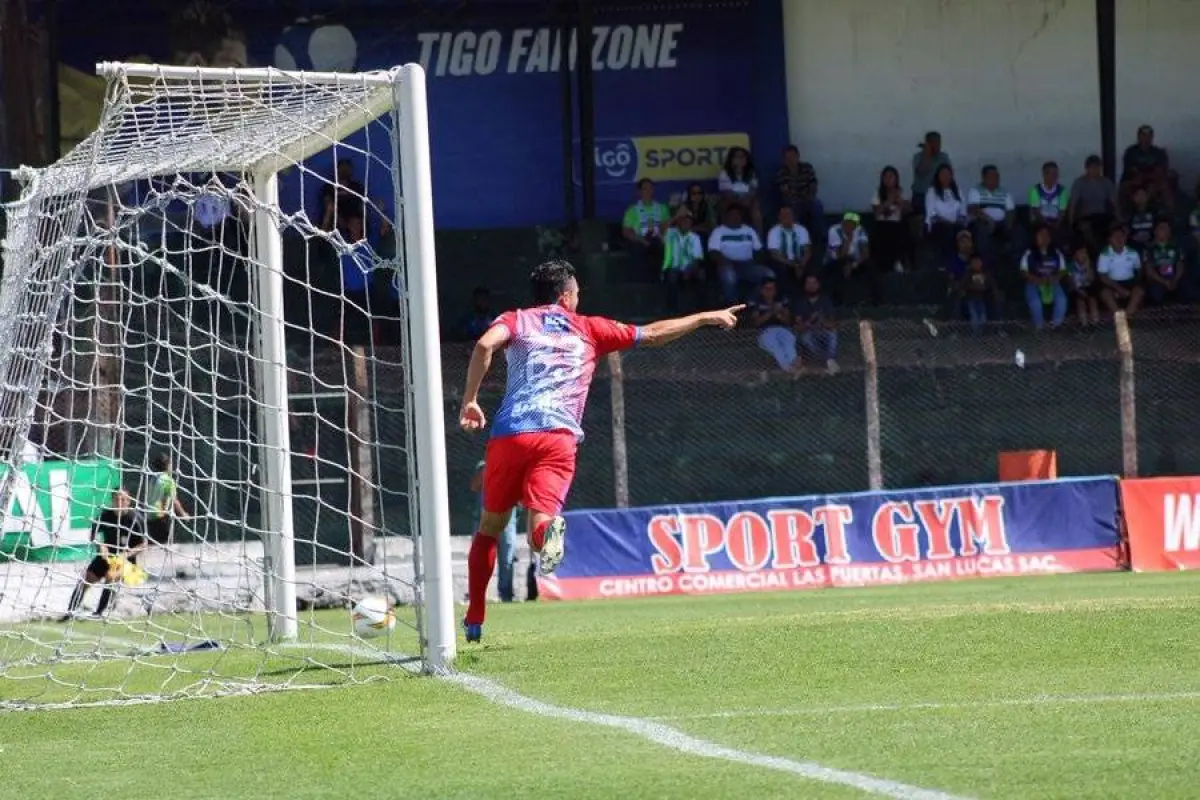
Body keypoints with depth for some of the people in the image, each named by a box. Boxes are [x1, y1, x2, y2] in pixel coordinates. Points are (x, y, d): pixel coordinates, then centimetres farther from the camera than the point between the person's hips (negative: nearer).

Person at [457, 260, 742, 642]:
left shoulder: (516, 321, 16)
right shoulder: (587, 329, 20)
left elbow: (485, 345, -7)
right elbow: (653, 334, 29)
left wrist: (469, 401, -5)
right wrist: (708, 317, 42)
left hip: (509, 433, 1)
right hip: (558, 436, -1)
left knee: (490, 527, 15)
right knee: (541, 517, -15)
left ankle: (474, 620, 12)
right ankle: (547, 531, -54)